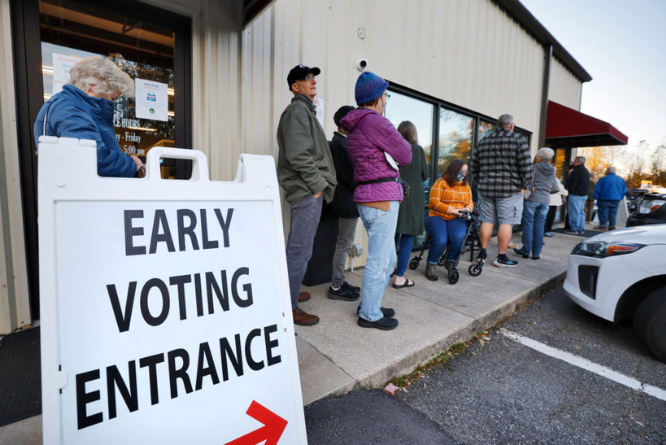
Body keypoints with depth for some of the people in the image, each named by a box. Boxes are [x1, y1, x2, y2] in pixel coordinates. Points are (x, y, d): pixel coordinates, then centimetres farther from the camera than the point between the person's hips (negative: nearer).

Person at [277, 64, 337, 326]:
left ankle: (287, 293, 33)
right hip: (307, 190, -11)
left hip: (308, 189, 11)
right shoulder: (297, 110, -8)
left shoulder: (305, 110, 24)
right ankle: (289, 308, 4)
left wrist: (319, 183, 15)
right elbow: (299, 155, -21)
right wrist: (318, 184, -15)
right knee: (301, 251, -7)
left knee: (295, 248, 18)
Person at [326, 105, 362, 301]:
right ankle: (336, 287, 9)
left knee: (344, 243, 15)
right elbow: (350, 175, -19)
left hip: (347, 200, 10)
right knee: (344, 244, -2)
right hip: (348, 202, -10)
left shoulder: (342, 142, 16)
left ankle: (339, 282, 25)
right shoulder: (340, 143, -15)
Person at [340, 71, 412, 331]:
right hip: (382, 198, -10)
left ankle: (370, 305, 30)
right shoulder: (376, 122, -12)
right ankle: (369, 315, 14)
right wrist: (399, 139, 12)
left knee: (387, 258, 19)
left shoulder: (354, 127, 18)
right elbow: (405, 156, -6)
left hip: (367, 198, 10)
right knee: (379, 261, 0)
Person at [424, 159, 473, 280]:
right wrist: (452, 210, -16)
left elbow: (470, 202, 22)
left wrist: (468, 208, -3)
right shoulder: (441, 182, -1)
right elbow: (434, 202, -10)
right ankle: (431, 266, -3)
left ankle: (451, 263, -1)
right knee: (440, 240, -29)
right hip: (437, 216, -4)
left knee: (458, 237, -28)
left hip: (456, 219, 4)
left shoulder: (466, 185, 19)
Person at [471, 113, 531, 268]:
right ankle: (501, 257, 5)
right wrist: (523, 186, 1)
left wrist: (479, 184, 18)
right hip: (510, 189, -4)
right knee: (506, 222, 1)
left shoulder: (483, 142, 12)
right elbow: (525, 166, -9)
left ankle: (483, 254, 14)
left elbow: (474, 166, 13)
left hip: (486, 188, 5)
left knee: (487, 221, 10)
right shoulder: (518, 139, -2)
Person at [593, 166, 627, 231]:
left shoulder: (604, 179, -11)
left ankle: (603, 225, 2)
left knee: (603, 212, 1)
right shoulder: (621, 179, 9)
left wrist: (596, 197, -1)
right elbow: (624, 191, 15)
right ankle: (612, 226, 12)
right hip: (616, 200, 6)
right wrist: (620, 198, 22)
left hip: (604, 199, -6)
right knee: (613, 213, 9)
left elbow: (597, 190, -11)